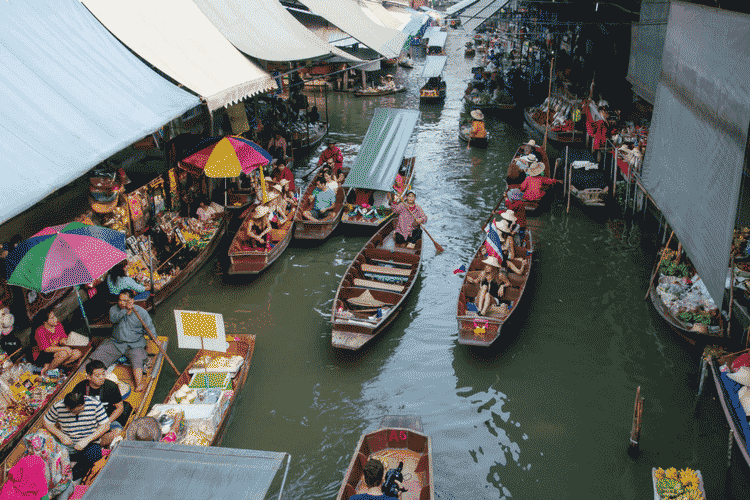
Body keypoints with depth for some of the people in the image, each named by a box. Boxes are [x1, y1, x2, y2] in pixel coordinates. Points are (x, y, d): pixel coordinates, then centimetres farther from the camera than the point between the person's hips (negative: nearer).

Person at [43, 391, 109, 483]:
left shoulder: (95, 405, -11)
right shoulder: (58, 407, -7)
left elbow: (105, 426, -7)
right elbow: (47, 423, 8)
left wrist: (87, 440, -17)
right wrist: (61, 435, -9)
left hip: (89, 443, -2)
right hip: (67, 444, 2)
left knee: (93, 454, -34)